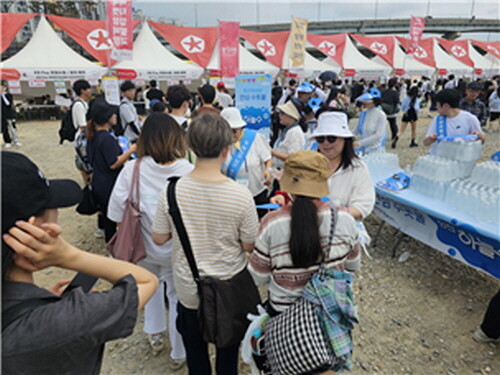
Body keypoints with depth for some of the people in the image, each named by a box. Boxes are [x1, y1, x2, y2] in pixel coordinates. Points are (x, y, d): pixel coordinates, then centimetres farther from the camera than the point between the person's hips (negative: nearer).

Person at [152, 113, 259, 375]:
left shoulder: (172, 191, -20)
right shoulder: (240, 195, -25)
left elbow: (159, 238, -7)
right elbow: (249, 246, -13)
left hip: (188, 288, 1)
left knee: (194, 348, 27)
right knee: (228, 348, 26)